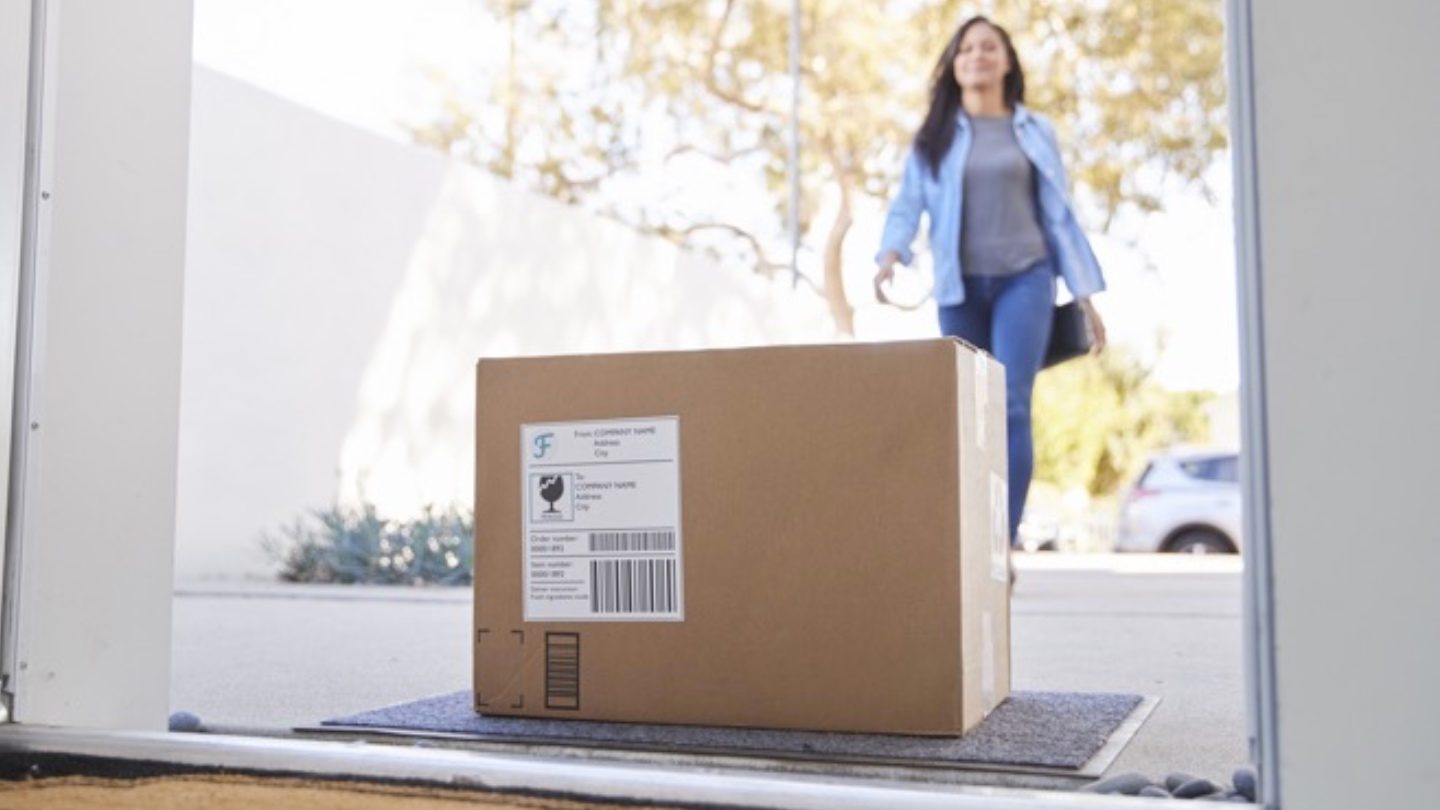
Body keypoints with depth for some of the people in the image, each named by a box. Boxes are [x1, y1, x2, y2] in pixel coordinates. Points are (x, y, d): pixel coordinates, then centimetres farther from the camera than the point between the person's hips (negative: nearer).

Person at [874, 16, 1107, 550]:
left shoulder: (1034, 132, 10)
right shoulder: (934, 136, 9)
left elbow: (1058, 214, 11)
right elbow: (908, 205, 0)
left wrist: (1086, 296, 7)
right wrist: (890, 257, -22)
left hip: (1024, 278, -1)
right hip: (960, 286, 1)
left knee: (1011, 407, -14)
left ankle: (1004, 540, -14)